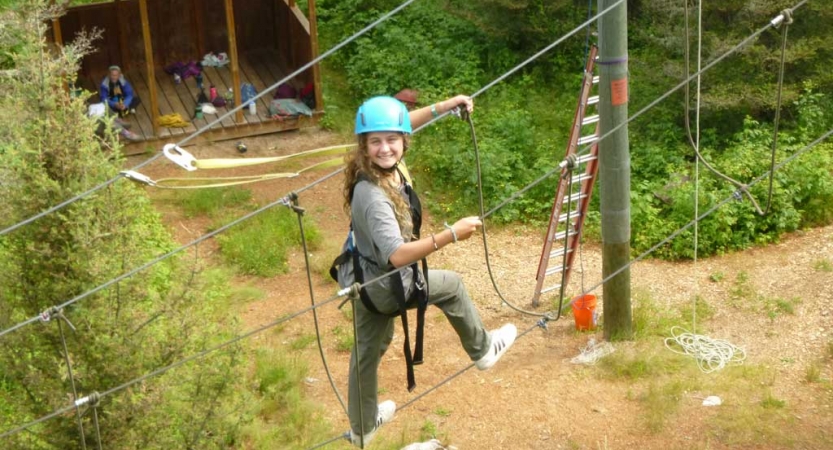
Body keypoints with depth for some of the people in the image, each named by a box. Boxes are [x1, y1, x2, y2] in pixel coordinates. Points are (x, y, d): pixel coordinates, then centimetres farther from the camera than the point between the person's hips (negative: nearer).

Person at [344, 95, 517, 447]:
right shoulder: (373, 196, -38)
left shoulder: (383, 164, -14)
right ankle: (482, 350, 43)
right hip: (387, 286, -7)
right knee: (451, 286, 18)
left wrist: (442, 107, 3)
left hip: (367, 282, 7)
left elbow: (399, 126, 8)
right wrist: (451, 234, -45)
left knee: (368, 350, 23)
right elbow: (397, 255, -44)